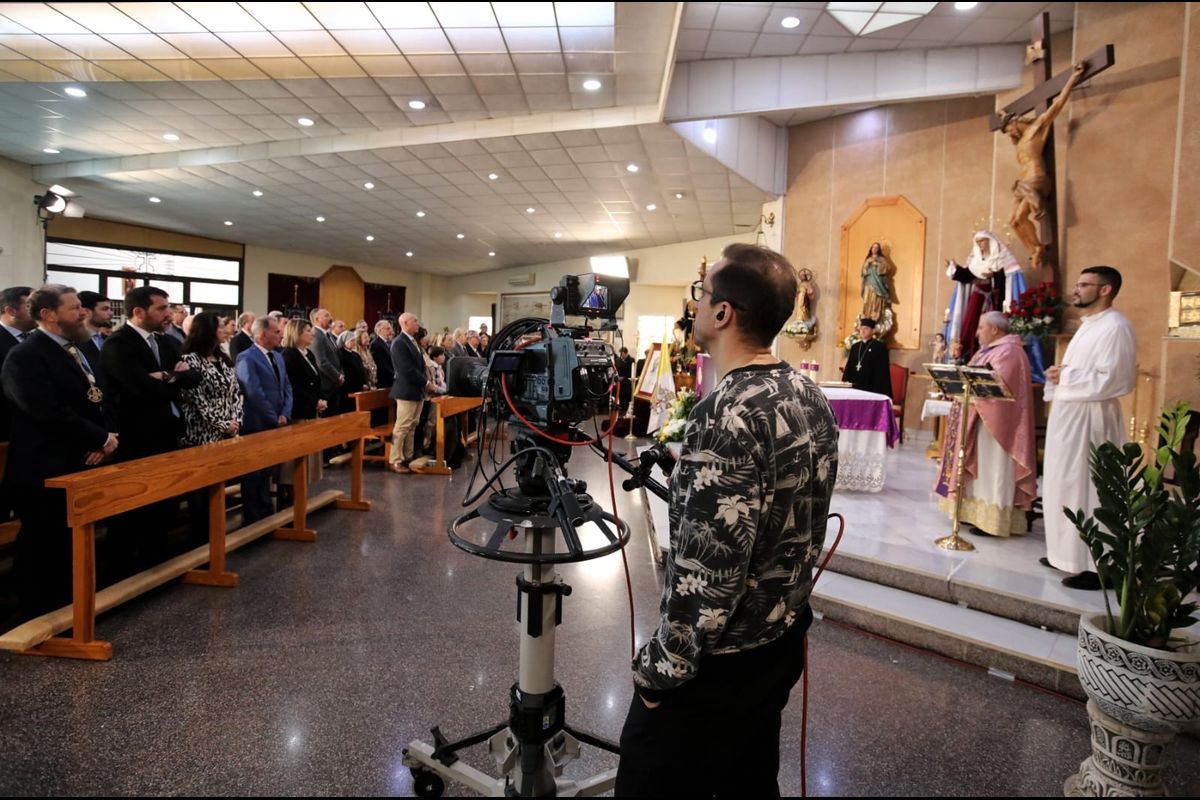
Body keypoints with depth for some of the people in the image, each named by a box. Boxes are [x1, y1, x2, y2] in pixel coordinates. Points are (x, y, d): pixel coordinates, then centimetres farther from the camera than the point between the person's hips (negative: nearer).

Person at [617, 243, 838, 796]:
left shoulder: (728, 414, -28)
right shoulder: (811, 397, 1)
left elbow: (709, 570, -28)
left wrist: (661, 668, -16)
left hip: (719, 662, -8)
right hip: (783, 640, 9)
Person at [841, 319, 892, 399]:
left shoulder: (880, 347, -1)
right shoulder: (854, 347, 15)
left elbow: (883, 370, -5)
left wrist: (879, 391, -13)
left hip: (870, 388, -5)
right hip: (854, 386, 5)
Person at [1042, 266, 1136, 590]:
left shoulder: (1116, 327, -14)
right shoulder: (1089, 325, 17)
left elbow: (1114, 380, -21)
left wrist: (1067, 376, -17)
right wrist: (1059, 374, 5)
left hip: (1090, 421, -10)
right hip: (1070, 417, 10)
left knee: (1086, 490, -6)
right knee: (1066, 487, 13)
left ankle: (1095, 566, 1)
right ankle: (1069, 552, 23)